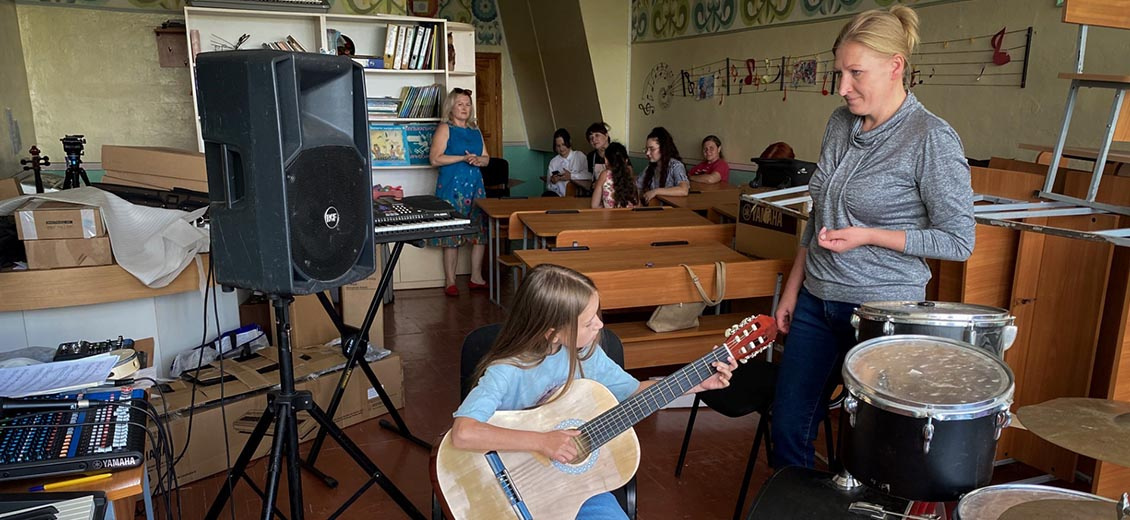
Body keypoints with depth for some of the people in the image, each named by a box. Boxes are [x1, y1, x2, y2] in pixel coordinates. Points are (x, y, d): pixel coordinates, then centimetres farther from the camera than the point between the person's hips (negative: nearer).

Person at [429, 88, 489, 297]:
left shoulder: (475, 130, 16)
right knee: (452, 234, -2)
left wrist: (478, 160, -5)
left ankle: (476, 278, 15)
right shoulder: (445, 129, -2)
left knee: (480, 232, 4)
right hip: (452, 186, -6)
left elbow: (486, 158, 18)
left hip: (475, 185, 6)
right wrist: (463, 158, -15)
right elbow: (435, 159, -11)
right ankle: (450, 282, 6)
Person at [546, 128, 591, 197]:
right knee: (547, 195, -29)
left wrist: (571, 176, -13)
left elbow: (589, 175, -9)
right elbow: (549, 188, 11)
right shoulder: (553, 162, 11)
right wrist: (552, 182, -10)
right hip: (559, 196, 2)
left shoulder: (579, 156, 4)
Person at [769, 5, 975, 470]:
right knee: (786, 427, 12)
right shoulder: (840, 123, 5)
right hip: (817, 301, 6)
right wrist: (792, 289, 13)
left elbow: (958, 241, -10)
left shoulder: (931, 139, -14)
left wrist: (867, 236, -19)